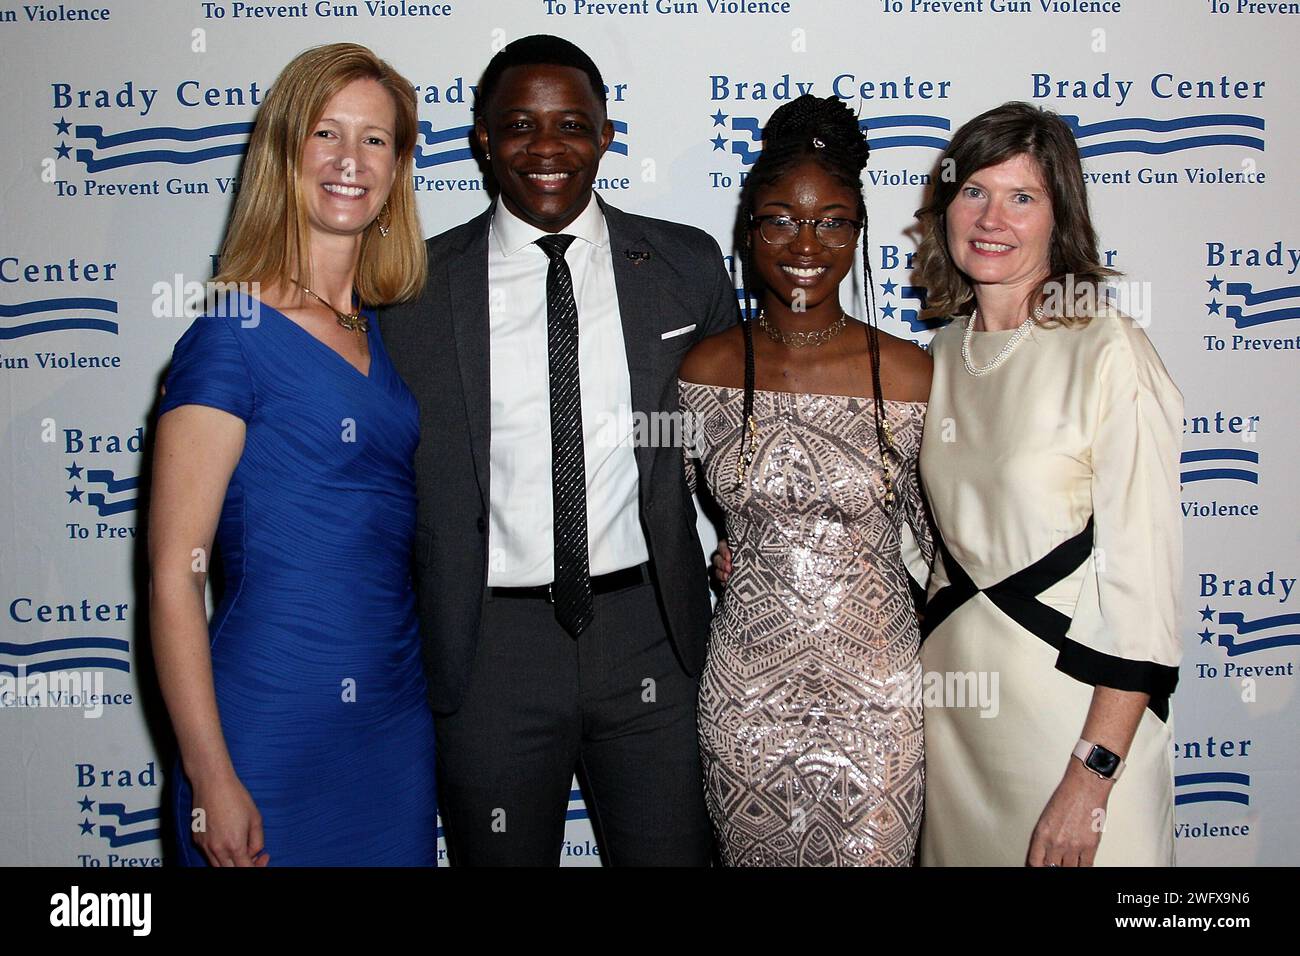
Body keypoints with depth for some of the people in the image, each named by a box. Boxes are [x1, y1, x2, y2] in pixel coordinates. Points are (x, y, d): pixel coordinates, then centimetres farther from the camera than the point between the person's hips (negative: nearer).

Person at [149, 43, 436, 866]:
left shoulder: (383, 333, 8)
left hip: (397, 723, 6)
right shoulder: (230, 341, -11)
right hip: (273, 730, -6)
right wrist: (212, 780, -15)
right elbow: (174, 576, -13)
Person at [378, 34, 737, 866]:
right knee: (501, 857, 15)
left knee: (672, 853, 12)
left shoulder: (687, 266, 2)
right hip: (488, 647, 0)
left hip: (650, 636, 1)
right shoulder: (417, 287, -2)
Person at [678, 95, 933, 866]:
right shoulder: (705, 371, -5)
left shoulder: (910, 376, -8)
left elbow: (937, 533, 3)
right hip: (747, 695, 1)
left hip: (878, 694, -1)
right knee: (754, 856, 16)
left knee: (875, 854, 12)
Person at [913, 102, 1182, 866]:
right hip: (953, 702, 6)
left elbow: (1144, 578, -17)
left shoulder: (1109, 352, -14)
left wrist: (1093, 776, -19)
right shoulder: (945, 353, 5)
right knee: (958, 848, 19)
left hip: (1074, 699, -6)